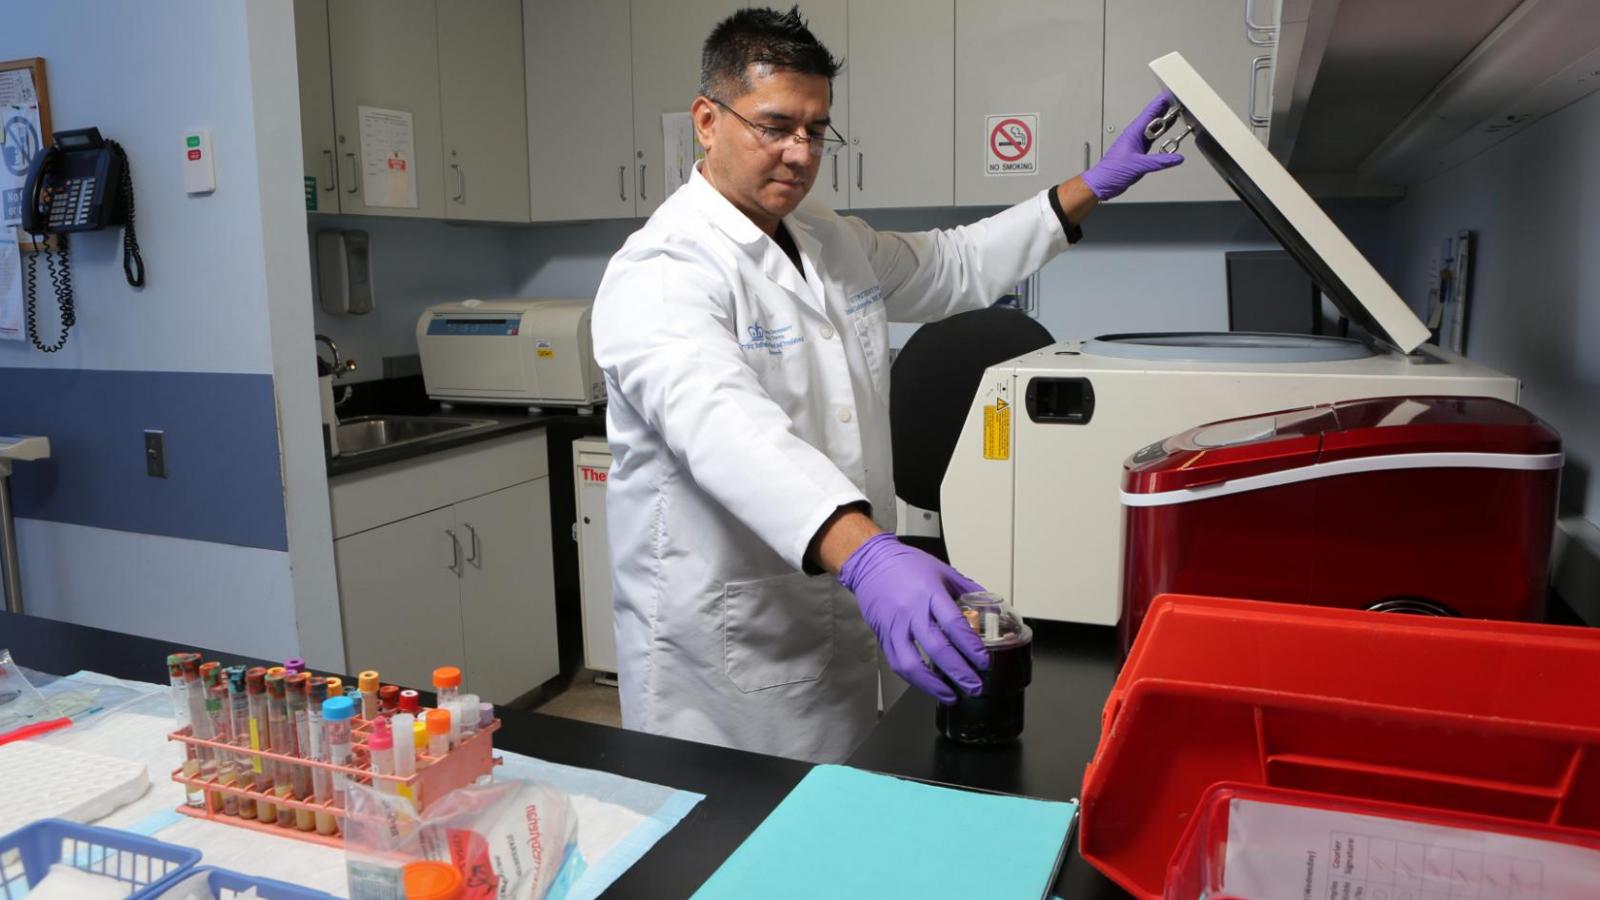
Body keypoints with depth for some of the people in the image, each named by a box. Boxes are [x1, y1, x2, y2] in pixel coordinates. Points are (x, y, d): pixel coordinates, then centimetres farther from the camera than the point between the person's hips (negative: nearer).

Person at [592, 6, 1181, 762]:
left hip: (843, 632, 7)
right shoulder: (661, 272, -18)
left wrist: (1090, 189, 19)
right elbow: (725, 427, -36)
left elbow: (952, 267, 25)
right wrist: (865, 553, -50)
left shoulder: (833, 242, 9)